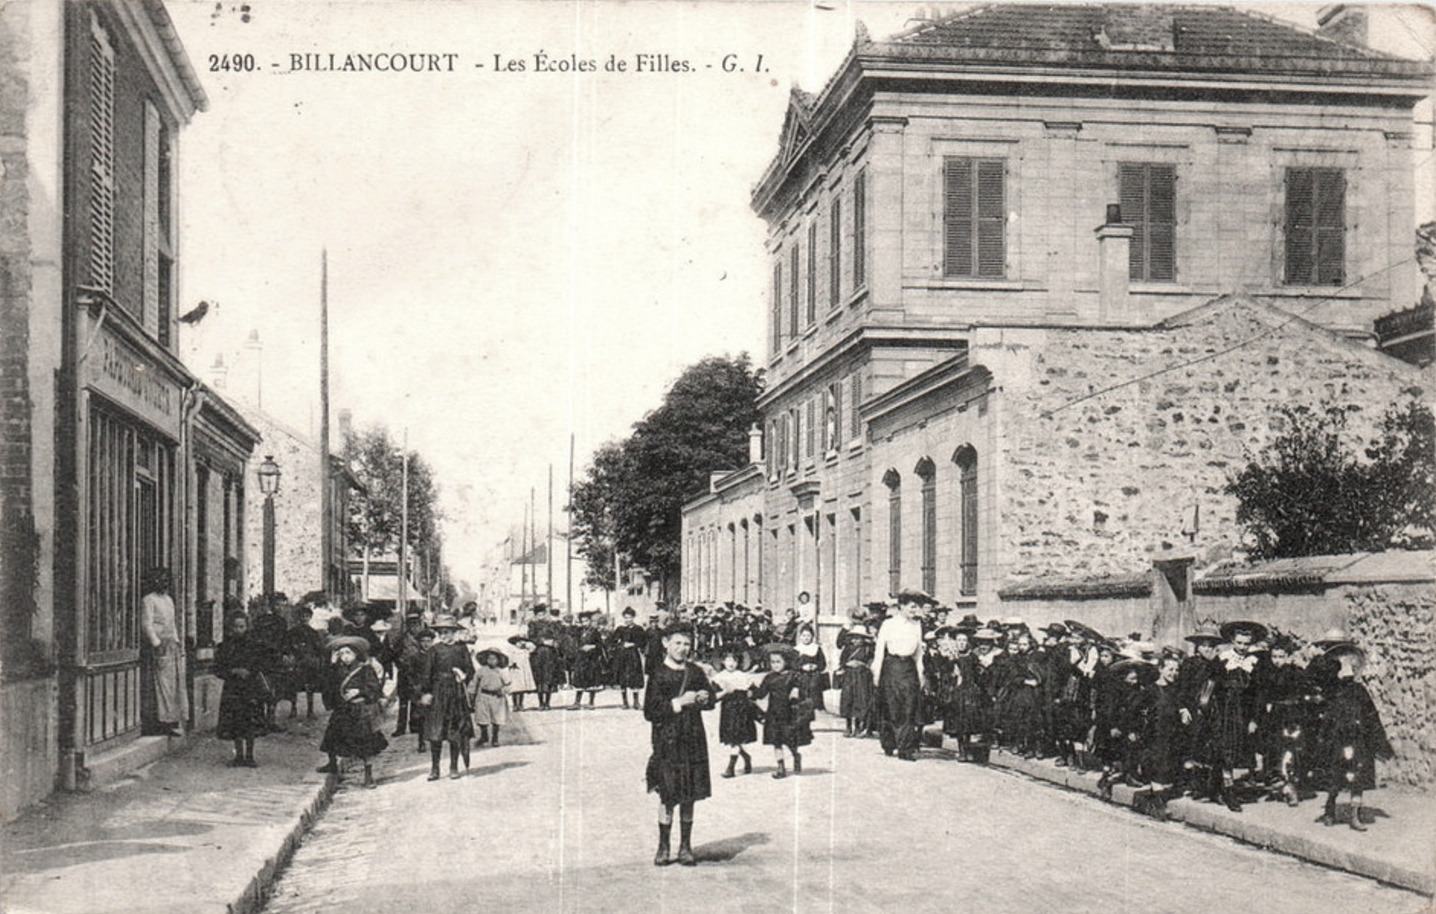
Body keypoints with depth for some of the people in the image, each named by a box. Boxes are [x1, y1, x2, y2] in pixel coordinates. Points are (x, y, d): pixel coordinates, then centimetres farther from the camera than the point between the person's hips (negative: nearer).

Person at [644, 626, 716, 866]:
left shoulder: (696, 672, 9)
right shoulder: (658, 675, -4)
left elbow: (710, 700, 14)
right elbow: (650, 712, -9)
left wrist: (703, 697, -8)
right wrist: (678, 703, -15)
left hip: (693, 740, 4)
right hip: (667, 741, -4)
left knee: (689, 796, 7)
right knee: (668, 796, -1)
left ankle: (685, 847, 17)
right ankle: (663, 847, 11)